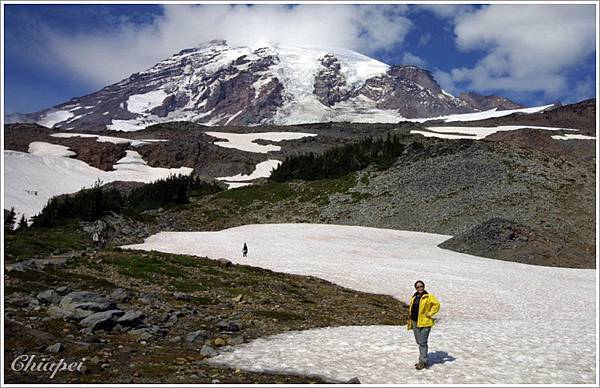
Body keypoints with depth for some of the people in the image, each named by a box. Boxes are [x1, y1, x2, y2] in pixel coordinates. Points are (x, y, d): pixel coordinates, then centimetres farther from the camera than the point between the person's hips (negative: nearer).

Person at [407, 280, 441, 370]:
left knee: (422, 342, -7)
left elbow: (437, 304, -16)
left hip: (424, 323, -7)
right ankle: (423, 360, 26)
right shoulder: (413, 298, 12)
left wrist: (430, 313, -15)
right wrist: (410, 322, 18)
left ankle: (423, 361, 2)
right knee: (419, 342, 14)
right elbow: (410, 311, 19)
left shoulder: (429, 297, -8)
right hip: (415, 323, 7)